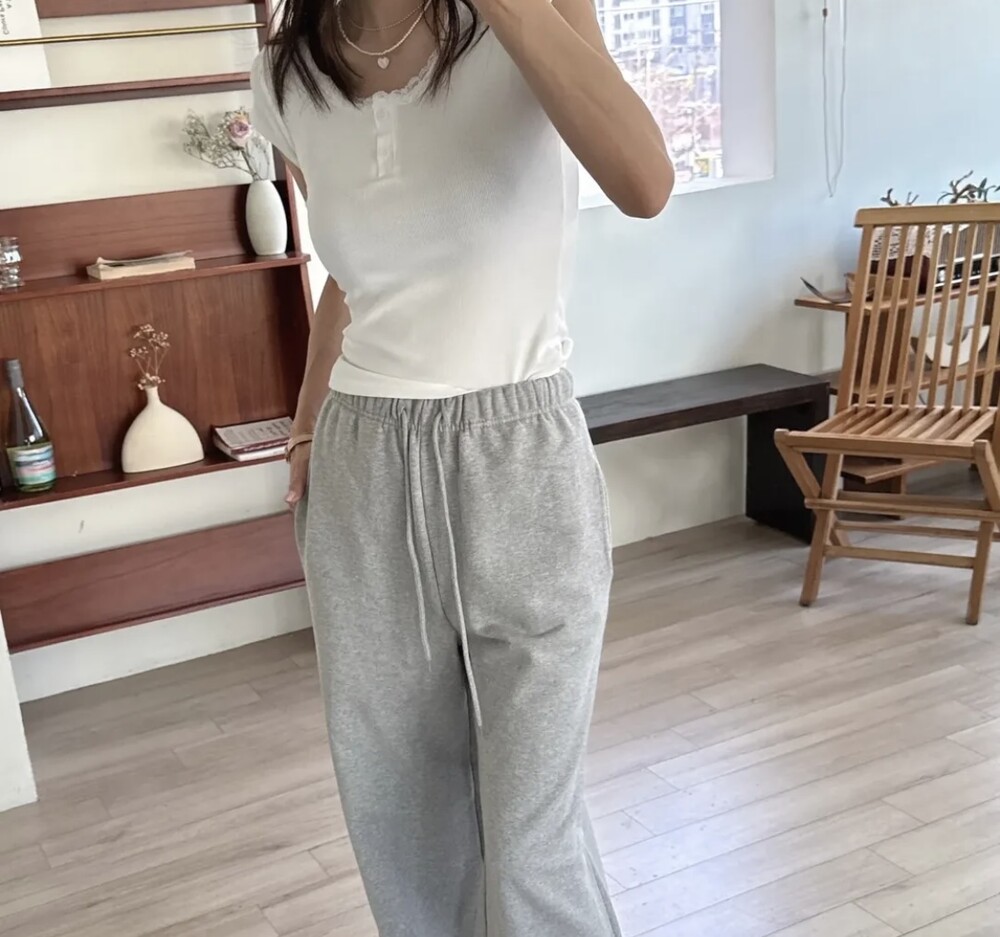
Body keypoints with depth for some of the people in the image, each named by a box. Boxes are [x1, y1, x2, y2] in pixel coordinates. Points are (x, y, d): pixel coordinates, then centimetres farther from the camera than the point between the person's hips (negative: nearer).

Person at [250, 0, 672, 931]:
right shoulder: (286, 80, 3)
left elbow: (645, 184, -27)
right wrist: (306, 432, 13)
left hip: (520, 468, -3)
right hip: (363, 479, 4)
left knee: (531, 836, 0)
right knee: (398, 814, 15)